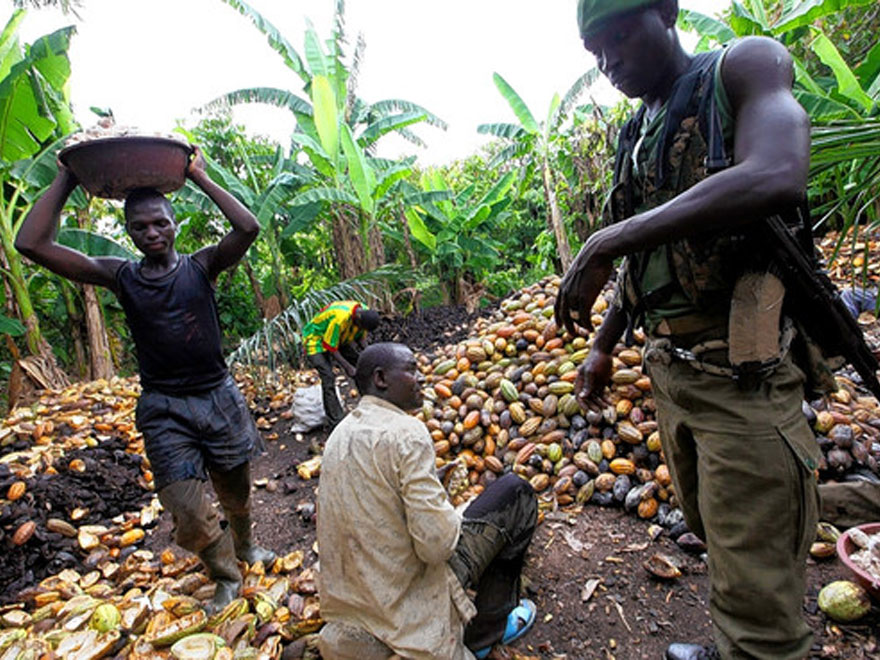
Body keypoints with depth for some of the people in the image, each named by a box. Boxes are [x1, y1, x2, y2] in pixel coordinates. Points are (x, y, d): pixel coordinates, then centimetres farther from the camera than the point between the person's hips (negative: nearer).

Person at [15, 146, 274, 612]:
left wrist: (200, 178, -10)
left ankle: (244, 547, 49)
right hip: (163, 410, 0)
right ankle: (225, 575, 27)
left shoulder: (202, 266, -1)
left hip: (219, 397, 1)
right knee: (189, 516, -3)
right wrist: (65, 181, -4)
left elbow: (248, 228, -18)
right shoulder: (120, 277, 1)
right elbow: (31, 244, -8)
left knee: (236, 493, 17)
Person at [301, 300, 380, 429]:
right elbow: (330, 347, -28)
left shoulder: (366, 313, -16)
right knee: (328, 379, -19)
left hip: (340, 340, 8)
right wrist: (347, 367, -23)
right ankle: (336, 423, -13)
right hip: (316, 340, -7)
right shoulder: (340, 318, -39)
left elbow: (362, 337, 1)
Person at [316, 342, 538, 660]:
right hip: (410, 592, -8)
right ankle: (487, 630, 14)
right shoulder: (407, 431, -23)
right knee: (516, 492, 2)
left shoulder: (339, 434, 2)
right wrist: (455, 517, -6)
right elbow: (436, 544, -28)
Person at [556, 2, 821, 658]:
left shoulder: (743, 66, -2)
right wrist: (602, 347, 18)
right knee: (716, 538, 21)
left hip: (742, 365, -7)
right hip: (669, 367, 7)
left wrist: (607, 241, -24)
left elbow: (775, 177, -24)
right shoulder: (637, 137, 17)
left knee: (756, 585, 0)